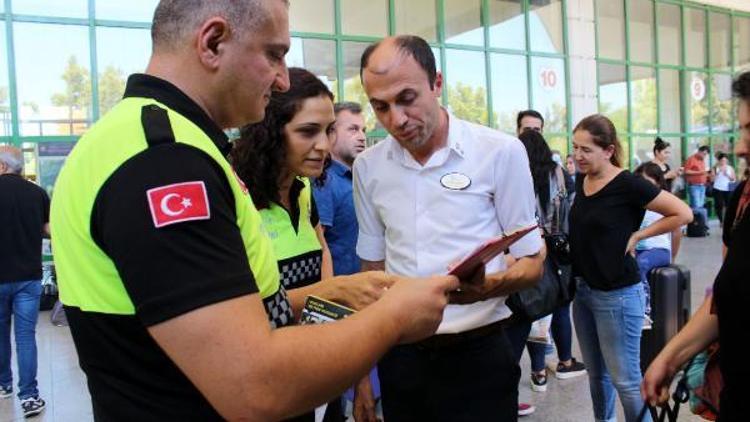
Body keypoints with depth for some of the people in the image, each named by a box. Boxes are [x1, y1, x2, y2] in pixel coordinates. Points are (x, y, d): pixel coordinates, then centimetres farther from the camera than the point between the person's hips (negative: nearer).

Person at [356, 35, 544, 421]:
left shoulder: (501, 152, -10)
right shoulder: (367, 167, 1)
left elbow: (532, 262, -4)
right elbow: (372, 269, 9)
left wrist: (487, 286, -25)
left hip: (479, 355, -3)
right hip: (399, 357, 3)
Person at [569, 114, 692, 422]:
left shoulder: (627, 184, -16)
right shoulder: (581, 181, 4)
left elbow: (682, 213, -14)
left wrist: (636, 235, -13)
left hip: (617, 295, -7)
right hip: (582, 290, 7)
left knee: (625, 380, 2)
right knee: (596, 373, 20)